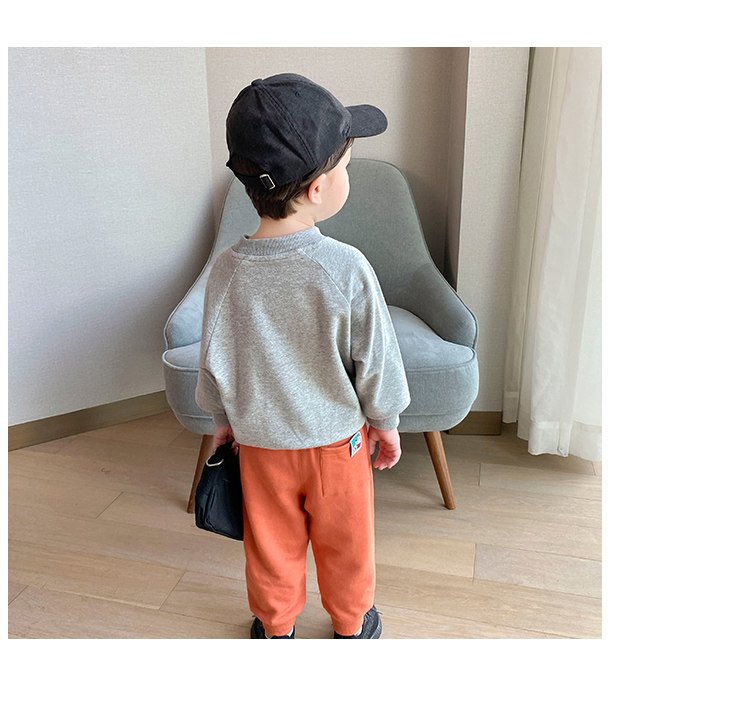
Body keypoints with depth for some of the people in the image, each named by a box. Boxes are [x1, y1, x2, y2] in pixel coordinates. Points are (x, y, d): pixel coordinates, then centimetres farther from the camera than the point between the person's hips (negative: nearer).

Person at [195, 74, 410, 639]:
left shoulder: (227, 271, -15)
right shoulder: (347, 269, -24)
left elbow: (214, 363, -3)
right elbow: (376, 360, -14)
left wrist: (225, 418, 15)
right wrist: (386, 422, 3)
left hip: (259, 441, 2)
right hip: (336, 440, -2)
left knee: (272, 545, 23)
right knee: (345, 542, 22)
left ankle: (275, 628, 46)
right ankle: (352, 625, 45)